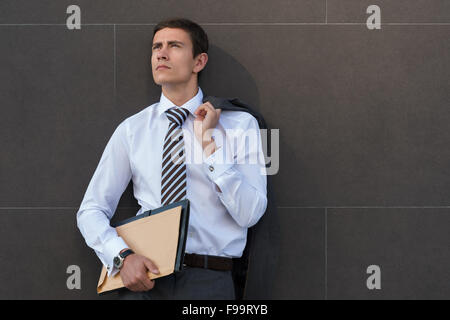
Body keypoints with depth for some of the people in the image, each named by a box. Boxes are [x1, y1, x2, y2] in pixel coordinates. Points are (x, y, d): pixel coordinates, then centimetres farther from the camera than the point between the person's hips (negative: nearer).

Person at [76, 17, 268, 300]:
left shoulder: (240, 125, 7)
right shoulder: (132, 129, 10)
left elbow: (249, 214, -3)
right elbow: (91, 210, 9)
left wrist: (210, 142, -6)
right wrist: (123, 255, -8)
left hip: (208, 279, -1)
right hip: (145, 274, 1)